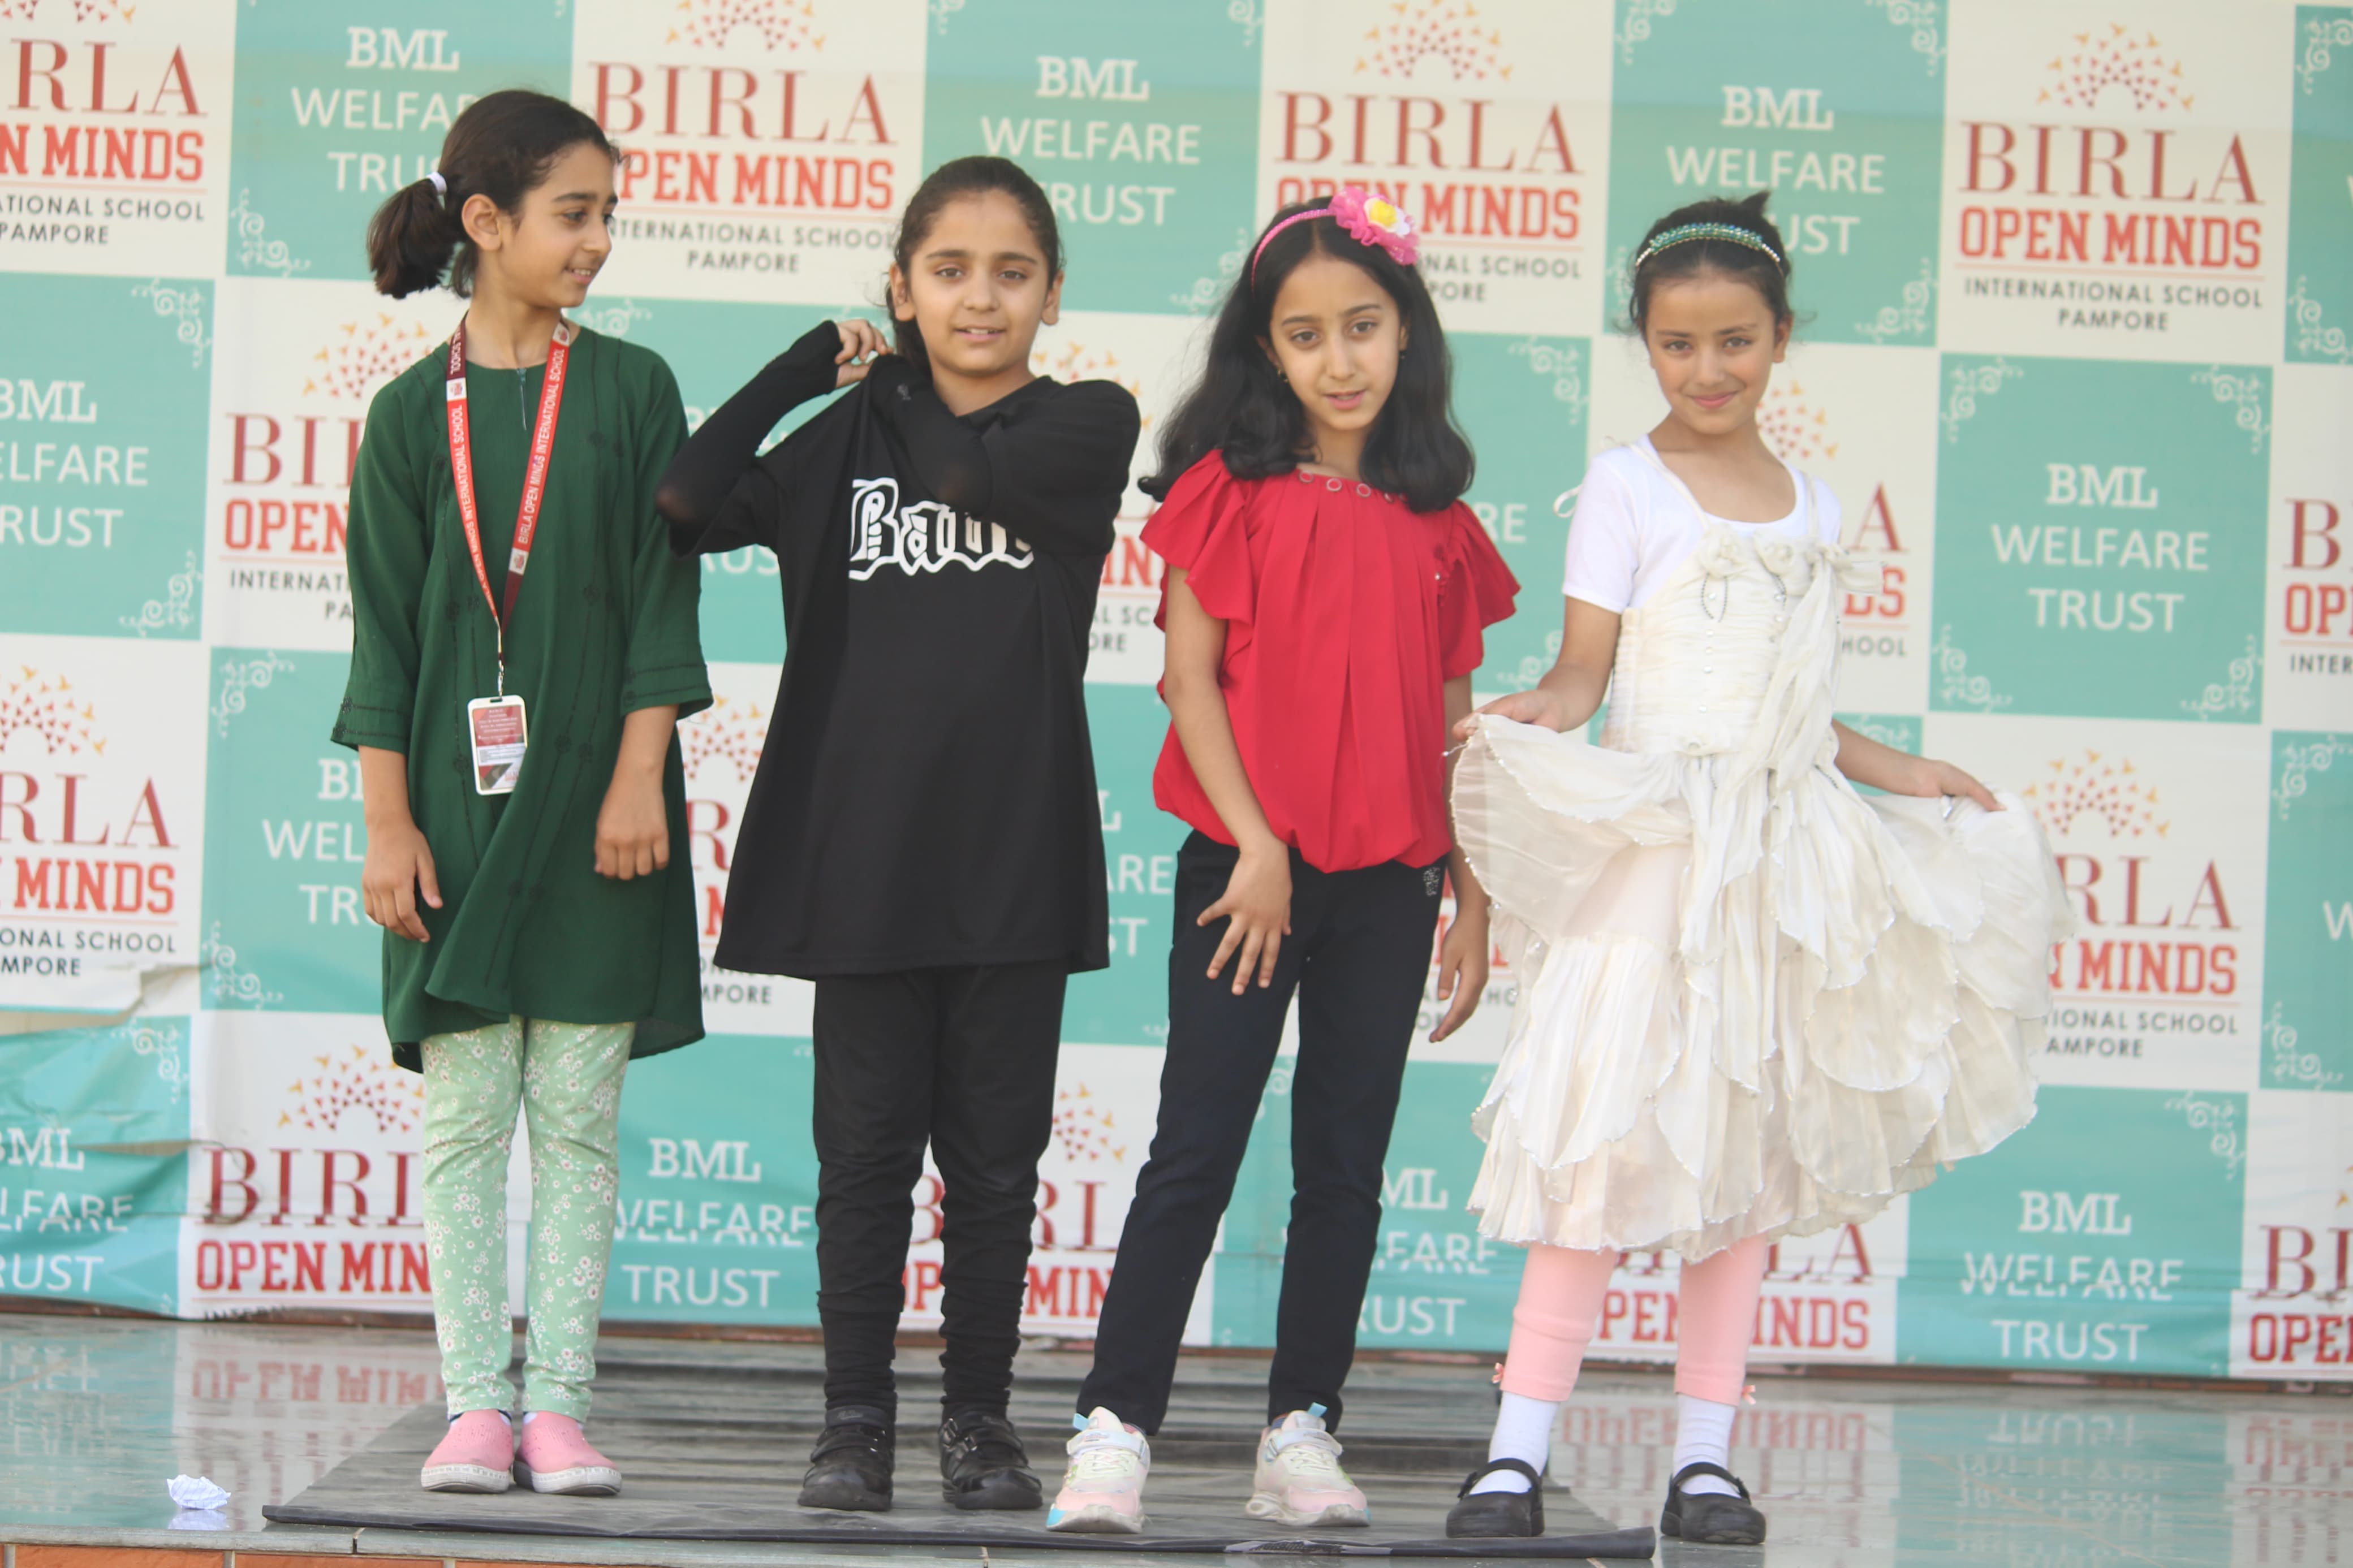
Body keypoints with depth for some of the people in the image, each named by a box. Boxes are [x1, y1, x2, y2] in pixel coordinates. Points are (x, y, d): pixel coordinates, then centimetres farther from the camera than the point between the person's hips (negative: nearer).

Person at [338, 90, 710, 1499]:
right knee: (464, 1110, 0)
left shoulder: (632, 392, 5)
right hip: (461, 796, 0)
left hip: (595, 803, 0)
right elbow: (386, 635, 4)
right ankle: (477, 1401, 5)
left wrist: (640, 777, -7)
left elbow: (663, 600, 2)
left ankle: (558, 1401, 4)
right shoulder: (412, 416, 4)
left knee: (578, 1114, 1)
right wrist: (388, 822, -2)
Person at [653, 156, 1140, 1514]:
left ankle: (980, 1416, 14)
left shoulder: (1090, 426, 3)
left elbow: (973, 473, -16)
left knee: (993, 1150, 6)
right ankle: (856, 1416, 10)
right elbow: (688, 508, -5)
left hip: (1015, 855, -1)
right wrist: (811, 367, -4)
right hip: (864, 844, 1)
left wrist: (905, 388, 3)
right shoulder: (848, 435, 9)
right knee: (867, 1144, 4)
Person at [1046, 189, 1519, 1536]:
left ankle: (1302, 1437, 14)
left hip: (1390, 883, 4)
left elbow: (1455, 719, 13)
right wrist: (1255, 846, -11)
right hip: (1250, 868, -4)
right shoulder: (1230, 491, -1)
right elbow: (1190, 677, -5)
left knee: (1346, 1168, 7)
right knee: (1196, 1157, -5)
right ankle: (1116, 1432, -4)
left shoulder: (1439, 525, 9)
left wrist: (1475, 894, 9)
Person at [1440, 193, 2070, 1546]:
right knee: (1610, 1135, -12)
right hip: (1655, 842, -5)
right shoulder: (1627, 485, -1)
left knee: (1757, 1142, 5)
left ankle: (1708, 1455, 9)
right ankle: (1520, 1450, -10)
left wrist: (1898, 771, 18)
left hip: (1787, 850, 5)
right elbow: (1585, 675, -5)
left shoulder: (1812, 506, 14)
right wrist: (1524, 717, -25)